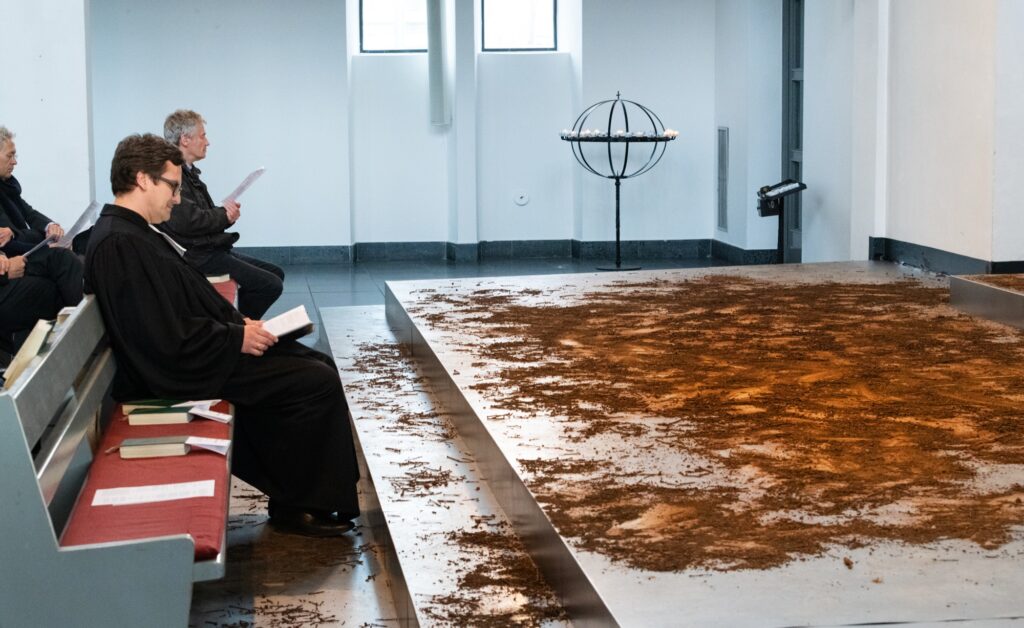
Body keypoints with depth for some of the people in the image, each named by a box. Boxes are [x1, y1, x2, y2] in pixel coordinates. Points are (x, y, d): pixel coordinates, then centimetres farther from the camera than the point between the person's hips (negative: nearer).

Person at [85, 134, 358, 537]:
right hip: (187, 372, -11)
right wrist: (237, 337, -15)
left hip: (202, 351, 11)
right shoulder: (120, 245, -22)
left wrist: (239, 321, 5)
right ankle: (295, 507, 0)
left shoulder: (133, 232, 11)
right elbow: (169, 340, -26)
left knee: (318, 364, 9)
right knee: (317, 382, -14)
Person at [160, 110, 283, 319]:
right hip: (196, 256, -11)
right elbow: (186, 221, -27)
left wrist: (224, 210, -1)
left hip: (211, 249, 11)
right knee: (270, 285, -14)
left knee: (275, 273, 12)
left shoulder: (188, 171, 15)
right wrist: (224, 215, -10)